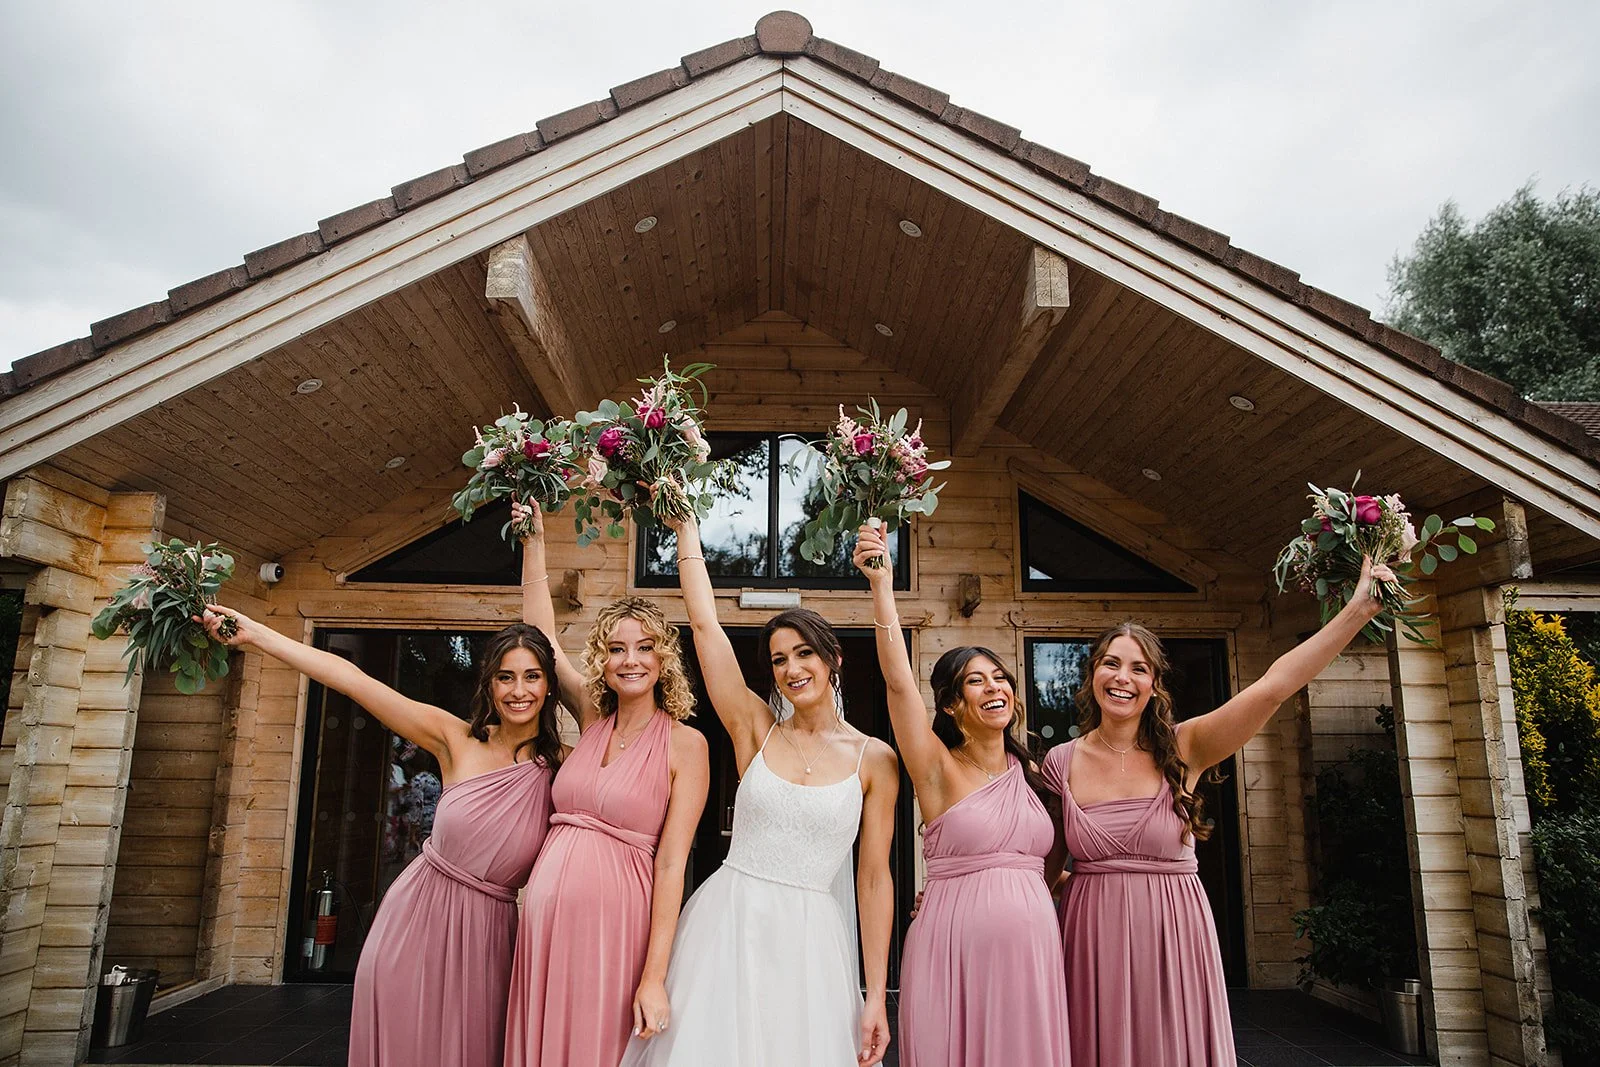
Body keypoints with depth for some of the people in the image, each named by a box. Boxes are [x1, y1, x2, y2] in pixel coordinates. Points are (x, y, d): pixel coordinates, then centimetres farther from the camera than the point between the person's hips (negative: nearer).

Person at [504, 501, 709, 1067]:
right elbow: (541, 633, 14)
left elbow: (671, 863, -11)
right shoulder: (592, 719, 8)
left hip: (614, 920, -5)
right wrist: (534, 542, 13)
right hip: (544, 918, 5)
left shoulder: (684, 744, -7)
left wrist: (654, 978, -15)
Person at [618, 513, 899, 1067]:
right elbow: (705, 625, -3)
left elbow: (874, 878, 0)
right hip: (726, 922, 1)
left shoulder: (875, 759, -1)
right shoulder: (756, 730, 1)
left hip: (809, 938, 0)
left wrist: (876, 996, -1)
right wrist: (687, 527, 0)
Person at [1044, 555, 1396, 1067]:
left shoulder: (1181, 748, -6)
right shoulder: (1060, 764, -3)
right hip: (1094, 939, 0)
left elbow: (1273, 686, -17)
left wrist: (1358, 609, -23)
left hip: (1174, 934, 0)